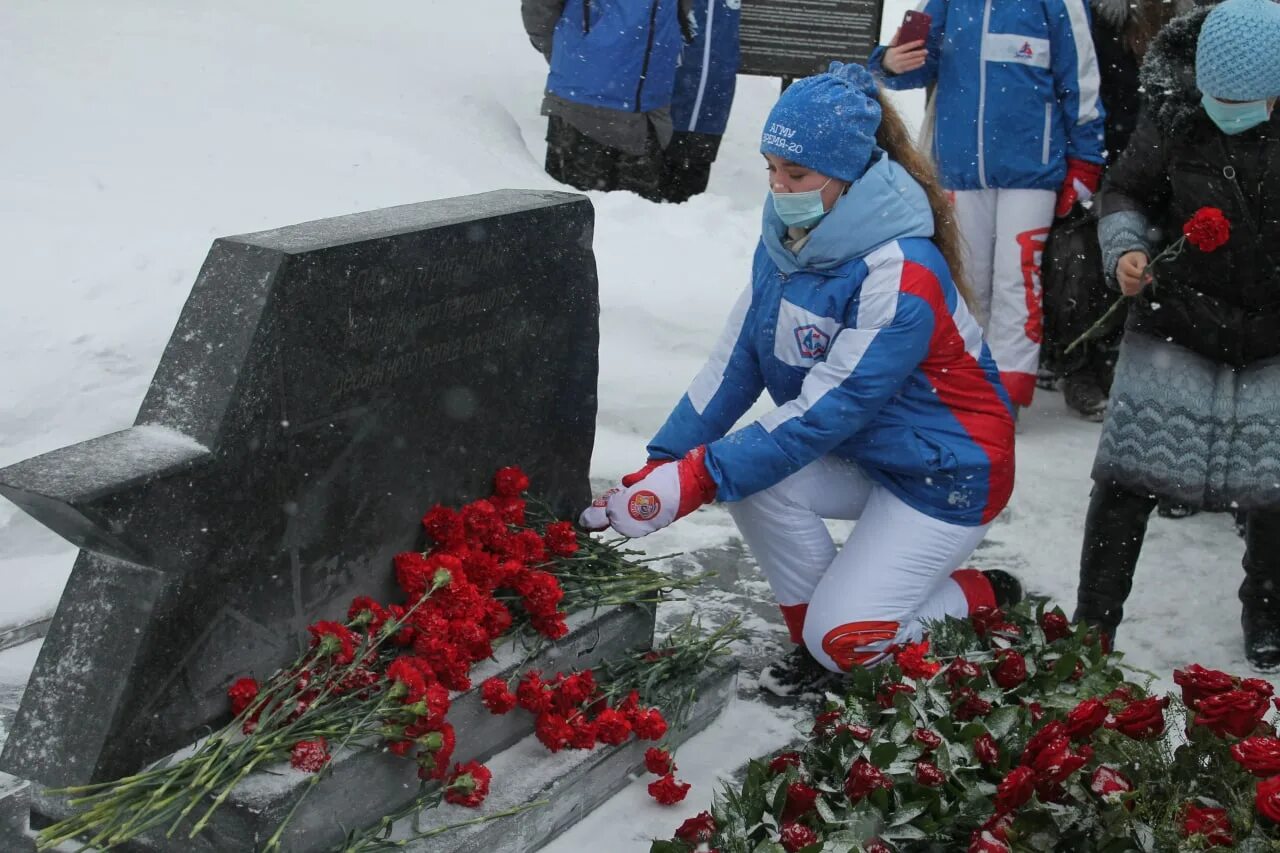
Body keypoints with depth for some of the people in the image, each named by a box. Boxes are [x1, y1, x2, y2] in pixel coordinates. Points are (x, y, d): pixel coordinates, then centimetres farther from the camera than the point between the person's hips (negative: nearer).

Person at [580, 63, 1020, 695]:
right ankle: (816, 632, 1)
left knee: (844, 640, -13)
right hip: (861, 452, 7)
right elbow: (734, 363, -7)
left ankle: (988, 600, 14)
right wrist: (661, 464, -18)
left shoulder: (901, 274, -30)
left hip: (946, 470, -7)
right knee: (750, 478, -22)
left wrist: (693, 481, -37)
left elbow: (826, 410, -34)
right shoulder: (789, 238, -7)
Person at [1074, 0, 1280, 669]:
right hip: (1176, 325, 0)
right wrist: (1125, 248, -17)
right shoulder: (1173, 116, -10)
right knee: (1128, 475, -2)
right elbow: (1124, 193, 2)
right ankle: (1094, 621, 13)